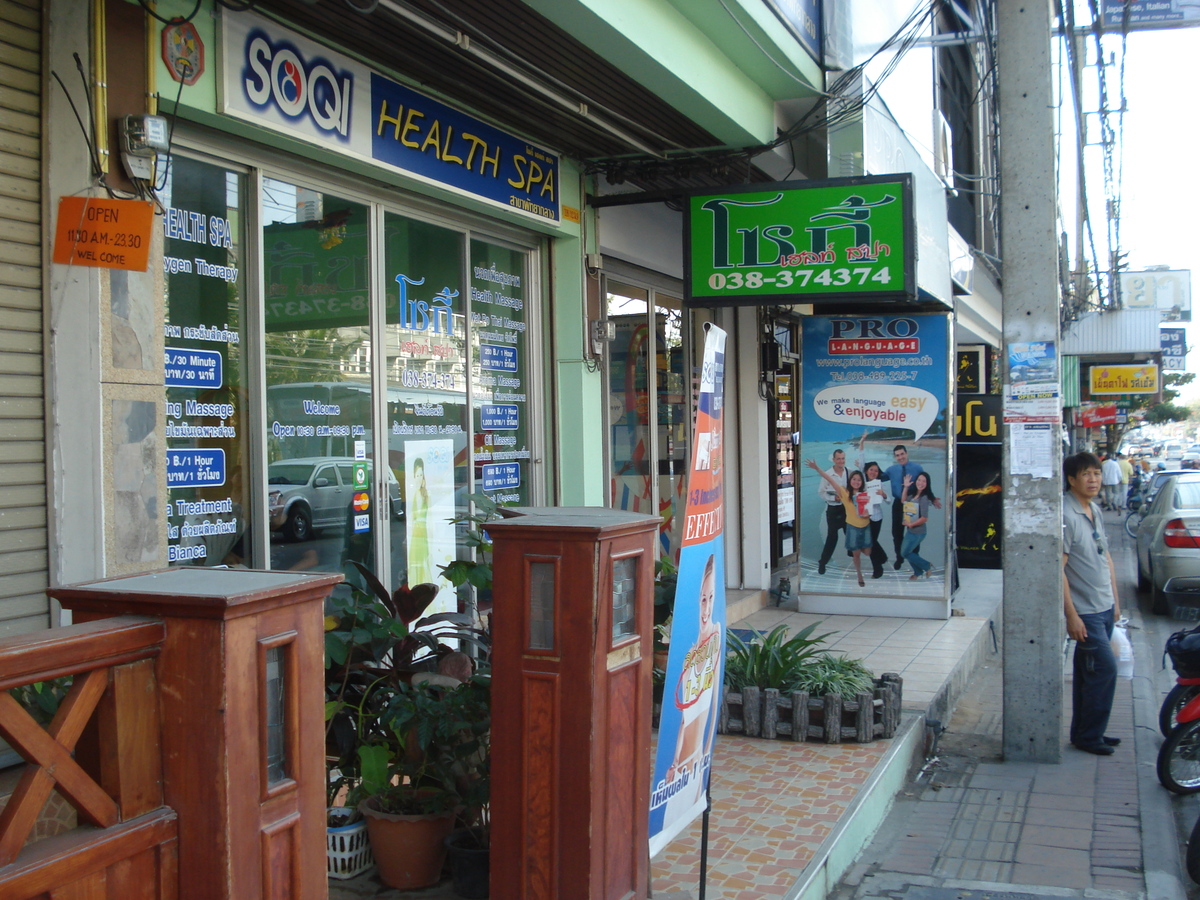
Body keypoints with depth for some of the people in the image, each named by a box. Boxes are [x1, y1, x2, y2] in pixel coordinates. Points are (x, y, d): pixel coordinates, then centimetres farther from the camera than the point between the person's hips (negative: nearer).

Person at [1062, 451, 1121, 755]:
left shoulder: (1095, 511, 10)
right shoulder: (1065, 516, -18)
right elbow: (1058, 568, -20)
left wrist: (1115, 599, 18)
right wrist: (1071, 615, -20)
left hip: (1104, 607, 8)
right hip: (1085, 610, -8)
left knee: (1088, 671, 14)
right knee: (1105, 667, -7)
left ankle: (1084, 732, 23)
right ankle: (1089, 736, 6)